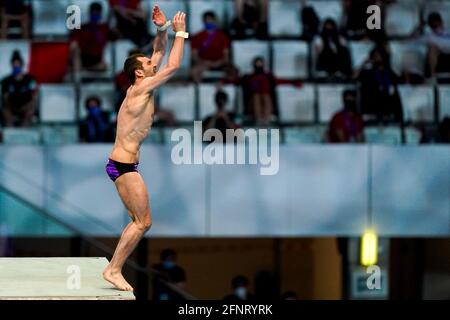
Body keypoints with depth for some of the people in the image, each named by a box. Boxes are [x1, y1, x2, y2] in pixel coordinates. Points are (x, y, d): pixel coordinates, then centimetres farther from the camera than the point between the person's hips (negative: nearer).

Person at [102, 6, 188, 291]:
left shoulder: (142, 87, 12)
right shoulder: (142, 88, -13)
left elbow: (160, 54, 20)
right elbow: (174, 65, -14)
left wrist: (163, 30, 7)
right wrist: (180, 32, -5)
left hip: (123, 165, 10)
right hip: (124, 166, -10)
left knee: (140, 221, 13)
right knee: (143, 222, -8)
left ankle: (114, 269, 13)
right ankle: (114, 270, -7)